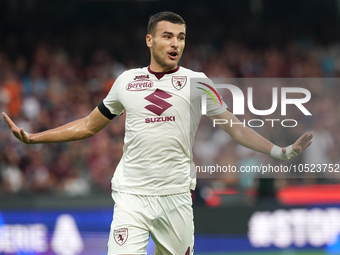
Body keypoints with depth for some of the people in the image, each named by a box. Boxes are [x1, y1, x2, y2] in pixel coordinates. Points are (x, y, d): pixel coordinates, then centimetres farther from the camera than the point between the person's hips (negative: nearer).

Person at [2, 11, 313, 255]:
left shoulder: (197, 82, 4)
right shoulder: (127, 81, 9)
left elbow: (235, 128, 2)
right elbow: (89, 125, 20)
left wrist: (281, 152, -11)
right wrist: (32, 138, 16)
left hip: (175, 196, 0)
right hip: (131, 195, 0)